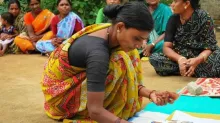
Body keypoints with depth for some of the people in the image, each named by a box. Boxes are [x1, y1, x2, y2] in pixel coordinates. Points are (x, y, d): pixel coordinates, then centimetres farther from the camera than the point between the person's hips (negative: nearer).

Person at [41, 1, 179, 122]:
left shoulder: (112, 33, -10)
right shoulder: (97, 52, -35)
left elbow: (126, 78, -5)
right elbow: (95, 111, -35)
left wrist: (149, 93, -20)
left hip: (77, 81, 9)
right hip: (61, 91, -9)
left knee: (129, 55, -1)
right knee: (119, 64, -26)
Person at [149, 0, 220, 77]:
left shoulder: (203, 18, -13)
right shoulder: (173, 19, -3)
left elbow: (209, 48, -15)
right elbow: (167, 47, -10)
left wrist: (197, 60, -36)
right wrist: (180, 59, -31)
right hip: (180, 58, 4)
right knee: (154, 58, -24)